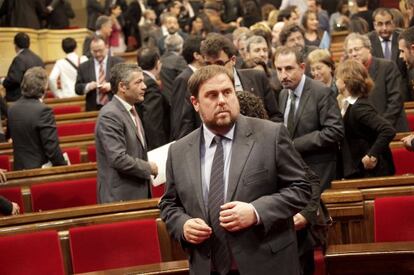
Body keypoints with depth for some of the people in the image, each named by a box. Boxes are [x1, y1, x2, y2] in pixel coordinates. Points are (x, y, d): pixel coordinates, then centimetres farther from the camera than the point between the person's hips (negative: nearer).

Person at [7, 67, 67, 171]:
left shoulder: (12, 109, 3)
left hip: (20, 168, 7)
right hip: (40, 168, -7)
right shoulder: (43, 111, -19)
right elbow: (52, 147, -19)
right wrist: (64, 167, -9)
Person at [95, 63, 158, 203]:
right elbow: (118, 159, -24)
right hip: (121, 197, -9)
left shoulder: (131, 111, 14)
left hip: (138, 193, 9)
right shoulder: (110, 115, -17)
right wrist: (148, 168, -12)